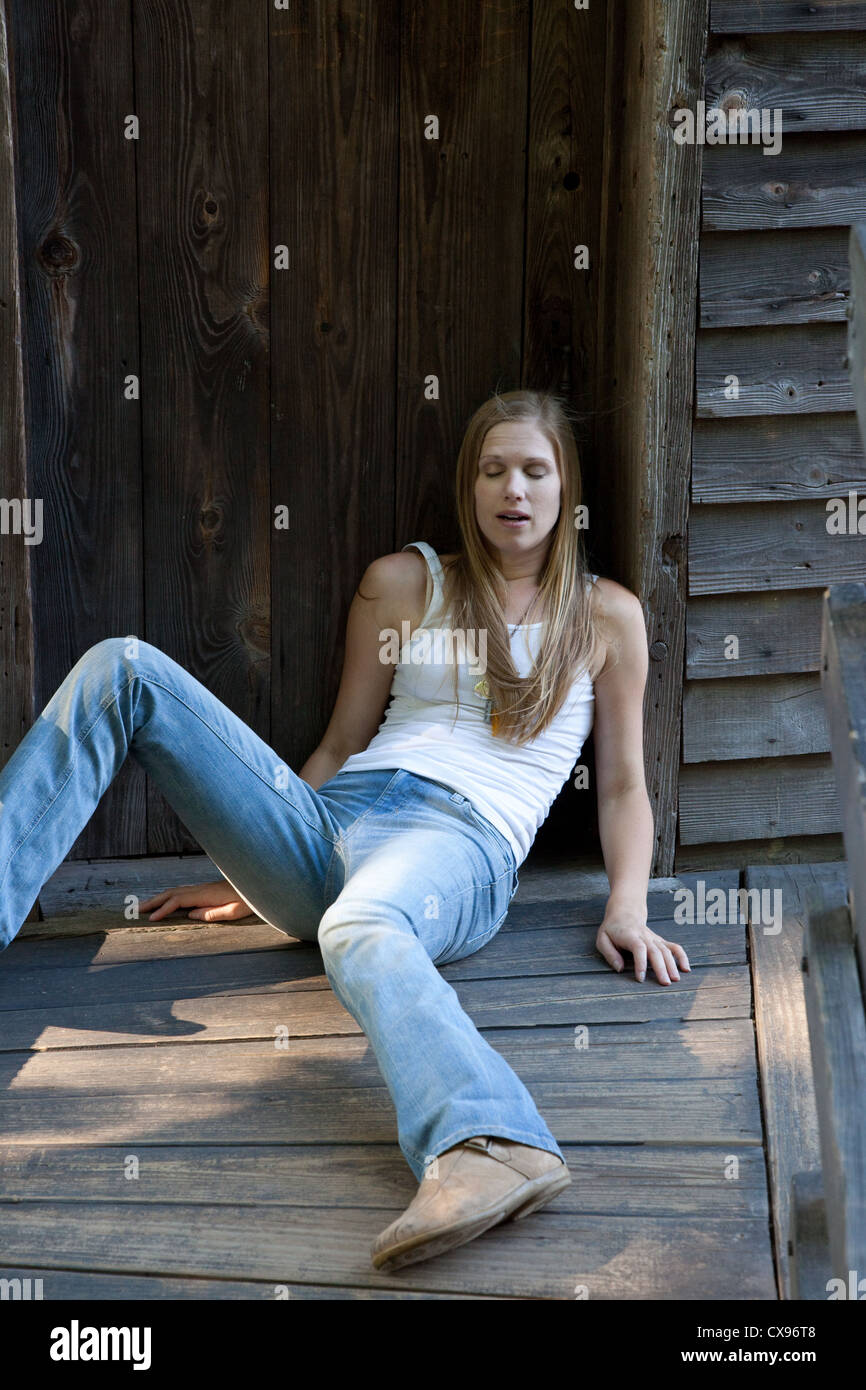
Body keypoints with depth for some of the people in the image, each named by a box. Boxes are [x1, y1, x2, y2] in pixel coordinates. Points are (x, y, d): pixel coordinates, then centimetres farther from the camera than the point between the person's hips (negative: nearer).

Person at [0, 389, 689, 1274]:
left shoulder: (606, 615, 17)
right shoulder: (403, 583, 22)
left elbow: (623, 784, 16)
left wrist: (628, 912, -1)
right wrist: (251, 873, 20)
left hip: (461, 844, -4)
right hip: (327, 825, 5)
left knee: (359, 928, -45)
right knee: (125, 671, -11)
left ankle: (492, 1149, -72)